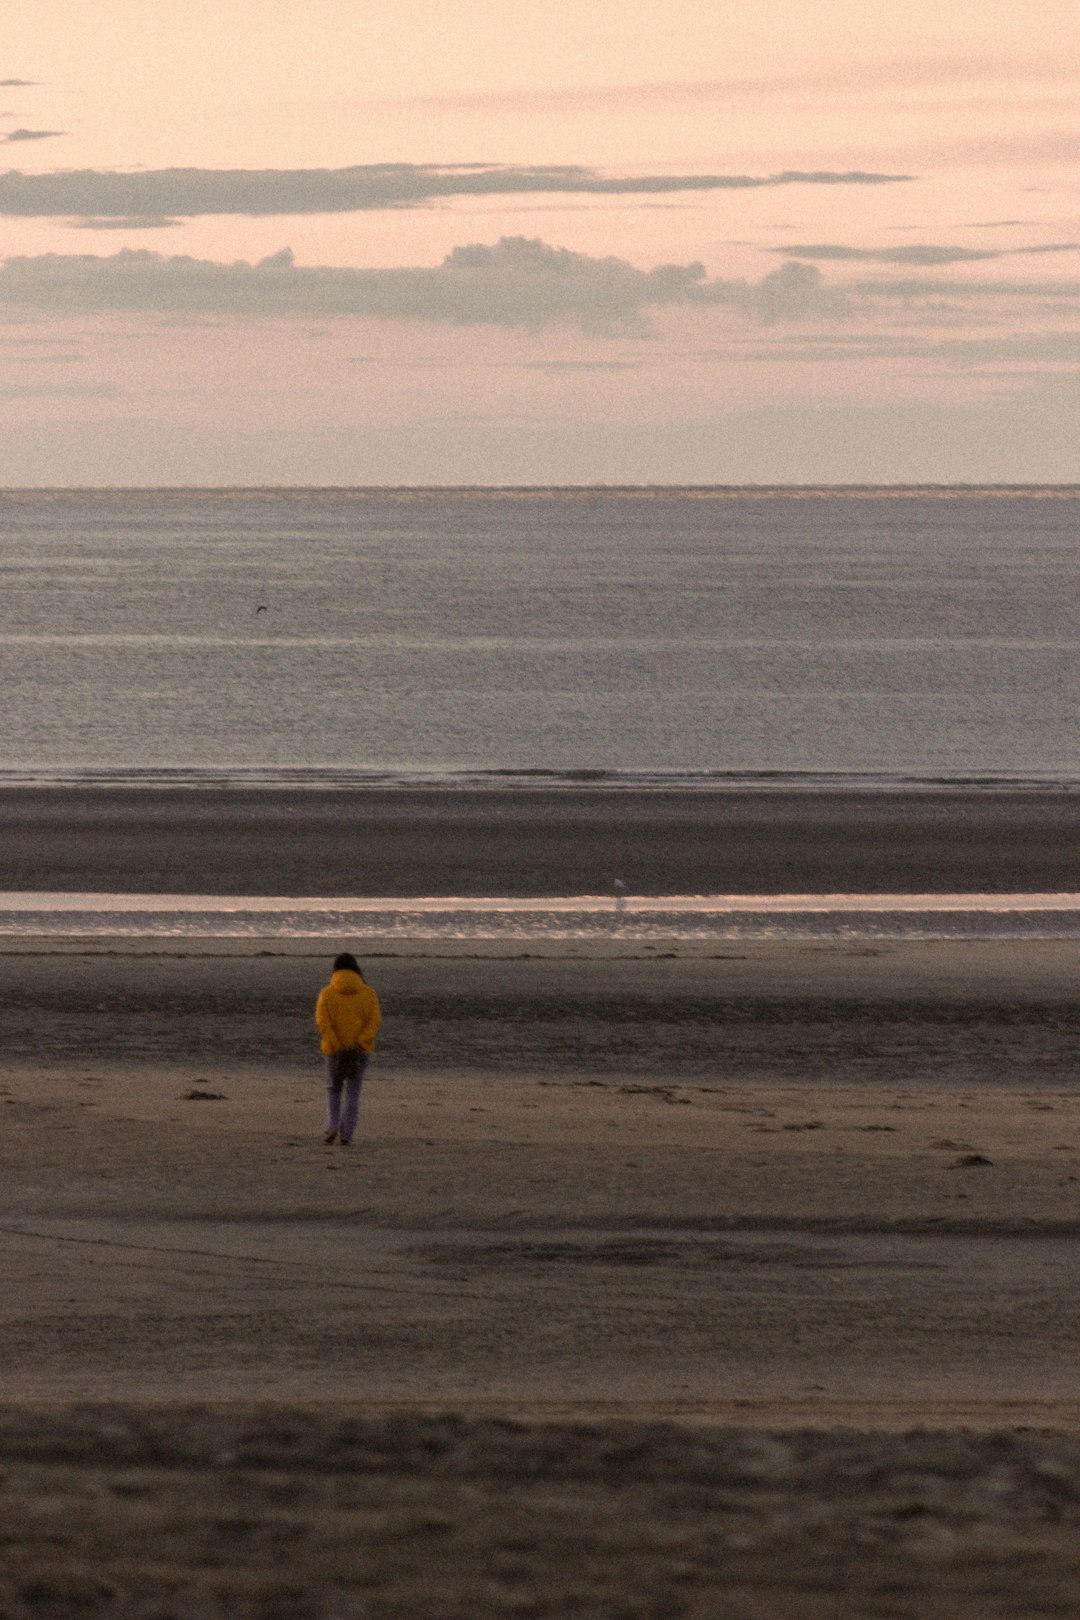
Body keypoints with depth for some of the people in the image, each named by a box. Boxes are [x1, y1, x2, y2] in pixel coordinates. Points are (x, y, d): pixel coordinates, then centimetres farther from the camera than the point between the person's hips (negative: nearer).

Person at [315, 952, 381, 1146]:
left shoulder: (327, 993, -4)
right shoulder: (368, 993, -1)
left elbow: (323, 1021, -16)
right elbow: (375, 1021, -12)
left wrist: (338, 1047, -20)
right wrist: (359, 1044, -20)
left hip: (334, 1050, 0)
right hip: (361, 1050, 0)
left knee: (333, 1089, 18)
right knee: (352, 1093, 9)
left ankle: (332, 1126, -1)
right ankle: (345, 1135, 1)